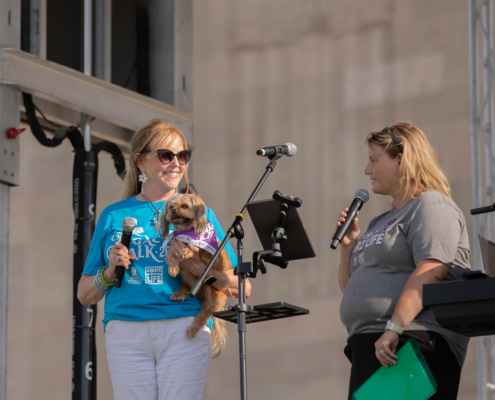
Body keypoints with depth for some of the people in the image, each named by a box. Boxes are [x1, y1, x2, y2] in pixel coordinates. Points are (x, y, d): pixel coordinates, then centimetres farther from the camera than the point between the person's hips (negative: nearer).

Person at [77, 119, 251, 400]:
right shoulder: (114, 216, 16)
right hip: (126, 331, 1)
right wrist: (110, 271, -3)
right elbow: (85, 296, 17)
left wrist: (201, 270, -10)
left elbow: (242, 288, 7)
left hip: (185, 328, -1)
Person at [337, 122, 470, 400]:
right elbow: (352, 291, 30)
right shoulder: (381, 222, 27)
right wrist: (348, 247, 12)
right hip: (368, 349, 9)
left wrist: (393, 329, -26)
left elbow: (429, 272, -18)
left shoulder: (432, 206, -2)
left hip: (414, 345, -9)